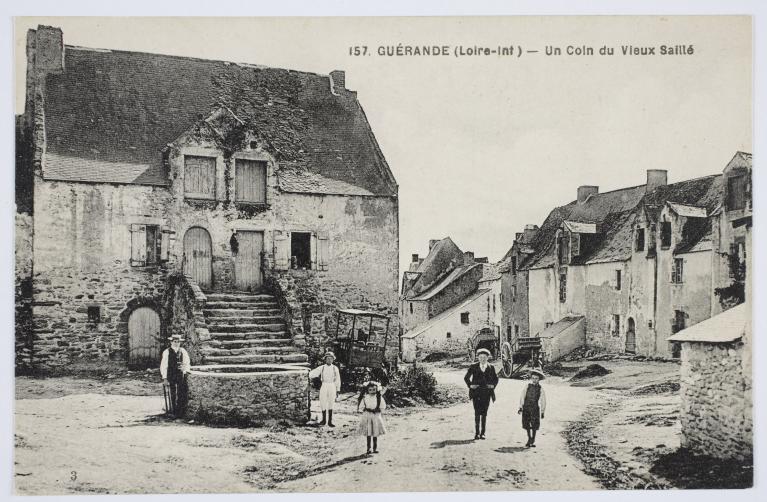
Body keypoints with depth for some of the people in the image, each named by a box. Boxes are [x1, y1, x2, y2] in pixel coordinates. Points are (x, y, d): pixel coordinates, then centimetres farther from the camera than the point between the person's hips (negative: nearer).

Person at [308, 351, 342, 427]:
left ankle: (330, 421, 9)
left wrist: (338, 390, 7)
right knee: (323, 403, 3)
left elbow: (338, 380, 7)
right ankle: (324, 420, 20)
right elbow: (311, 374, 2)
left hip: (332, 387, 0)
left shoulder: (335, 368, 1)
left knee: (330, 404, 2)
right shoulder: (321, 368, 0)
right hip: (324, 386, 0)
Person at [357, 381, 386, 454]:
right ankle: (368, 448, 8)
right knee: (368, 434, 1)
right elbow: (361, 407, 0)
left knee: (375, 434, 5)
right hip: (367, 416, -1)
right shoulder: (365, 398, -3)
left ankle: (375, 448, 15)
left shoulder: (379, 397, -2)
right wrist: (367, 409, -10)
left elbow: (383, 407, 2)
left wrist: (377, 410, -7)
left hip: (376, 416, 1)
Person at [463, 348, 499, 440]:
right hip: (476, 393, -1)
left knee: (484, 413, 3)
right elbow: (466, 378, 11)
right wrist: (470, 385, -2)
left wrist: (493, 386, 3)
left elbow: (496, 379, 19)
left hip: (486, 393, 1)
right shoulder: (473, 367, 2)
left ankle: (482, 433, 9)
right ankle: (477, 433, -1)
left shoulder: (491, 367, 6)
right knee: (477, 413, -6)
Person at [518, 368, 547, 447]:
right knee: (527, 425, 7)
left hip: (535, 409, -1)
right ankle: (529, 439, 26)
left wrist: (542, 412, 4)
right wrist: (520, 407, 0)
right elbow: (522, 397, 4)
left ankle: (532, 441, 17)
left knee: (534, 426, 0)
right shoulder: (527, 386, 0)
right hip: (526, 408, 1)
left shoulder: (540, 389, -2)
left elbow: (543, 401, 4)